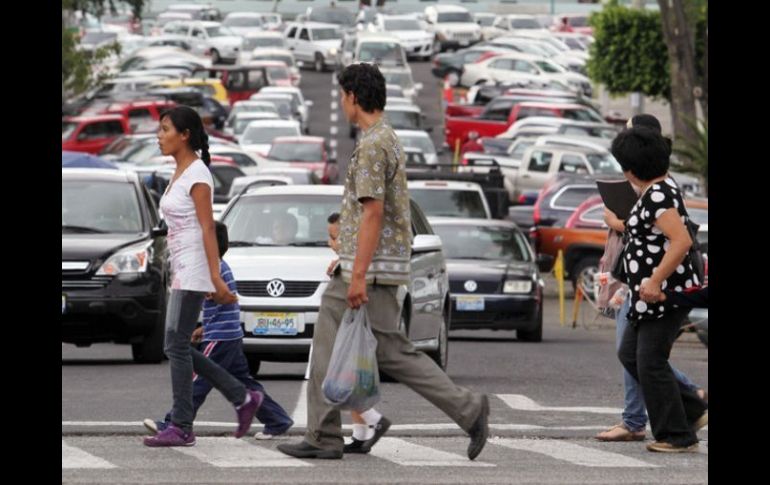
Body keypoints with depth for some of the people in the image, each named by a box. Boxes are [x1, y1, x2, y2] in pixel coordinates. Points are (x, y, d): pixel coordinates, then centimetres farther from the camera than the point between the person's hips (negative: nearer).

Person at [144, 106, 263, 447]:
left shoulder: (196, 174, -11)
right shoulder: (179, 174, 17)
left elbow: (207, 228, -16)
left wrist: (215, 278, -21)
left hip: (194, 269, -10)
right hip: (181, 270, 10)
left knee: (176, 345, -9)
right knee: (177, 347, 8)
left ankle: (181, 427, -6)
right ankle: (243, 398, 13)